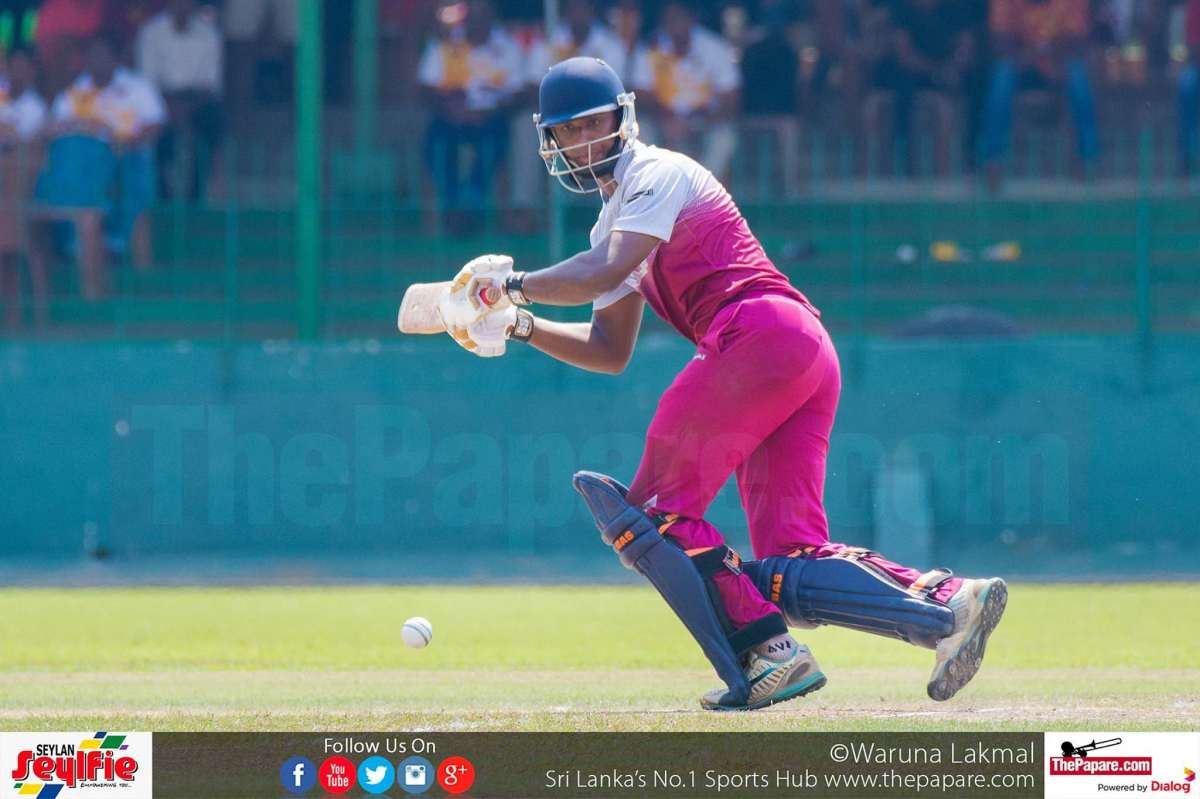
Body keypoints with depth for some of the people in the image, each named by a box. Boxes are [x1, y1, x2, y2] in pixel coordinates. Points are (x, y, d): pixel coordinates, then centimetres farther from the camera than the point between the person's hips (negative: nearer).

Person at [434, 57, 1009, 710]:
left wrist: (513, 284, -5)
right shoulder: (615, 219, 32)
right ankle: (948, 604, -15)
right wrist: (521, 327, 19)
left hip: (761, 331, -9)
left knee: (656, 511, -8)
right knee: (787, 571, -1)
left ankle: (768, 656, -19)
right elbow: (609, 351, 33)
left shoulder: (657, 174, 4)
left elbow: (603, 274, -14)